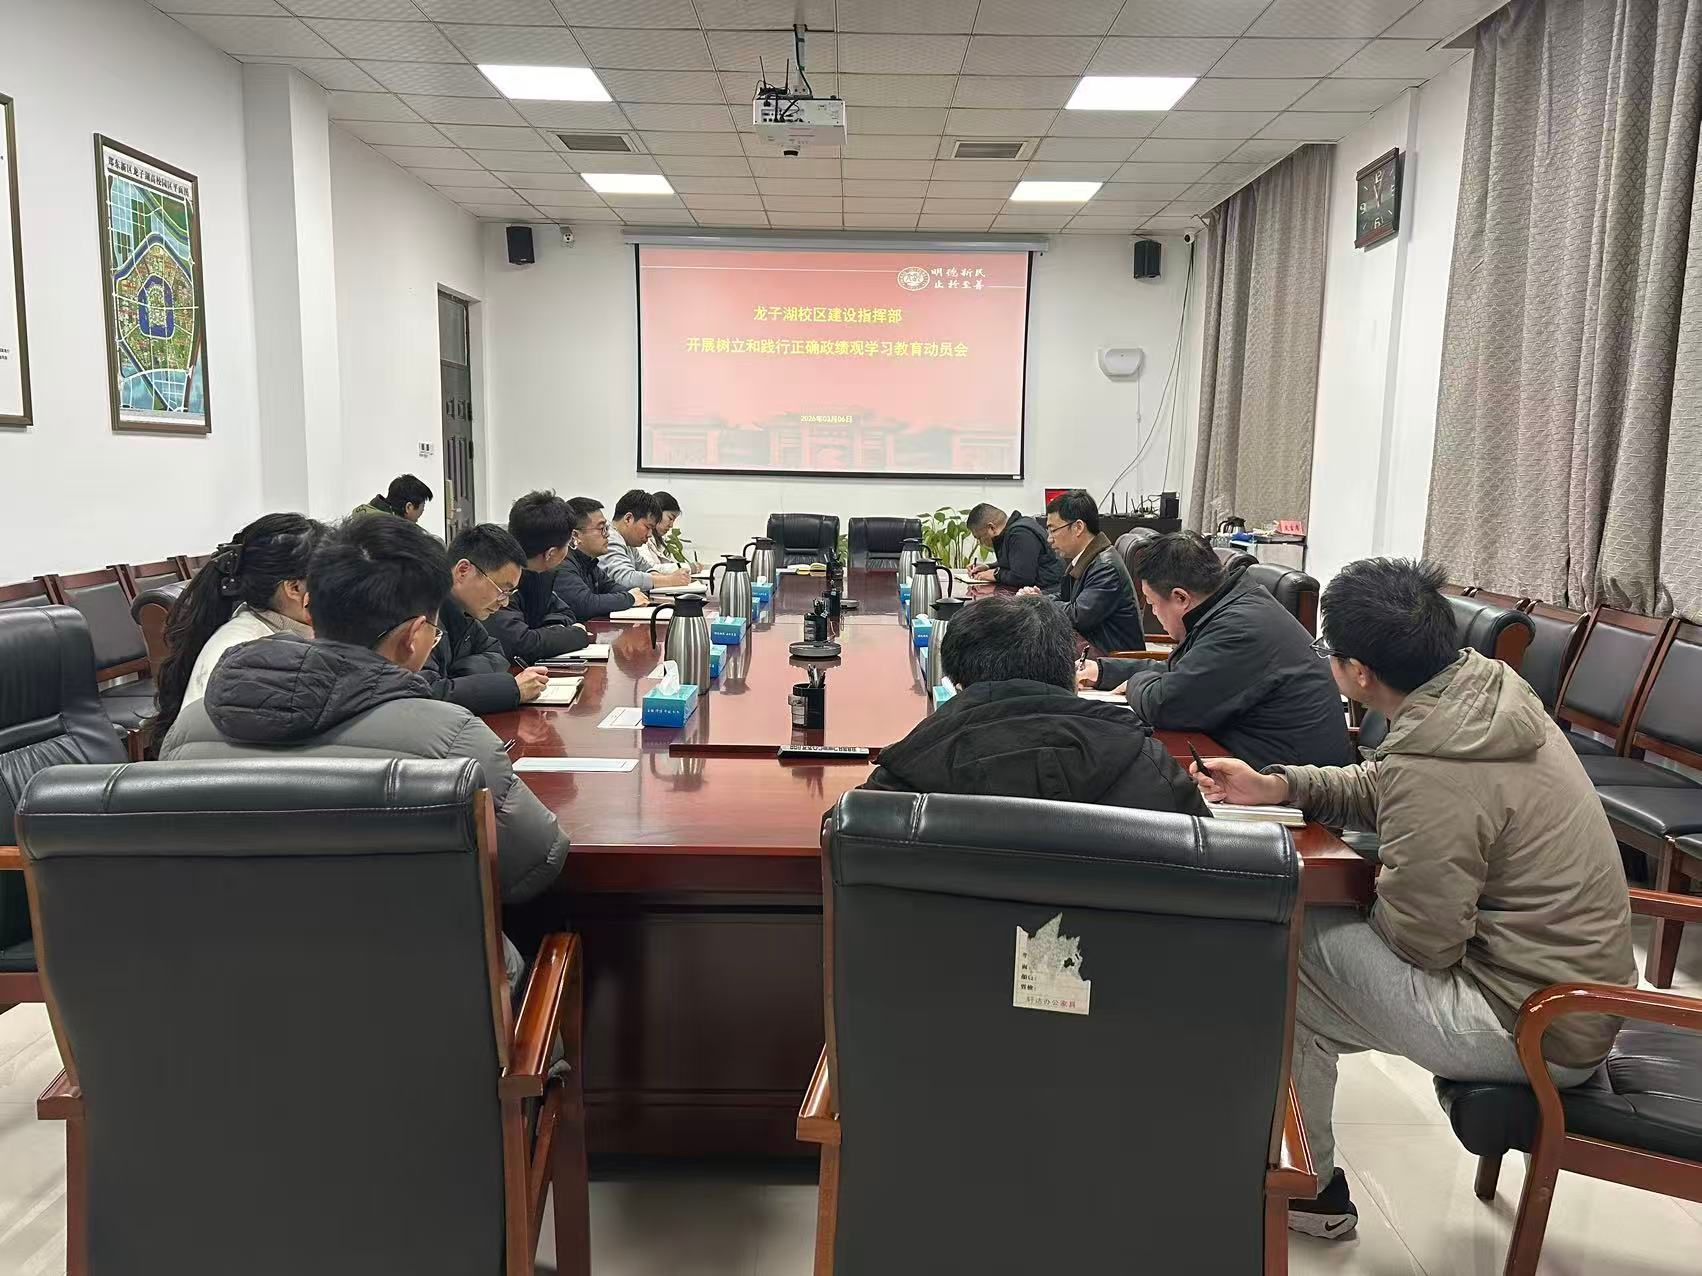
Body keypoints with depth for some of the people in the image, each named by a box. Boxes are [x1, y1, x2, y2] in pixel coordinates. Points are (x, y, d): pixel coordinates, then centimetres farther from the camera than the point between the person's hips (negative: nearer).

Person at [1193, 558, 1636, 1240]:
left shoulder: (1432, 767, -29)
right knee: (1309, 924, 14)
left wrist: (1360, 887, -2)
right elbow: (1383, 789, 13)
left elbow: (1422, 940, -21)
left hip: (1536, 1029, -9)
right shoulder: (1488, 686, -2)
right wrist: (1278, 786, 3)